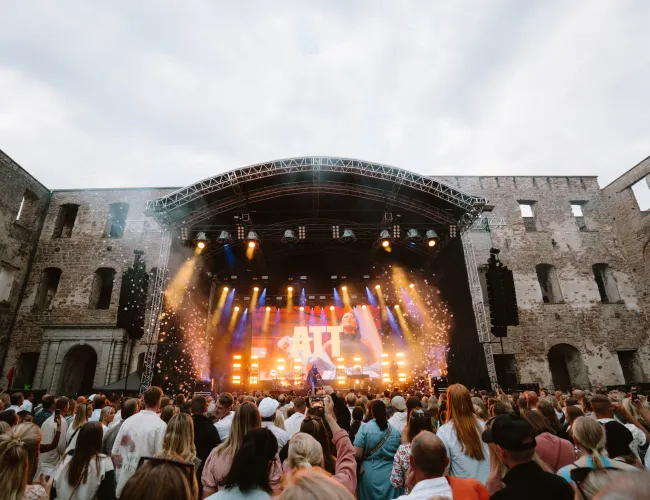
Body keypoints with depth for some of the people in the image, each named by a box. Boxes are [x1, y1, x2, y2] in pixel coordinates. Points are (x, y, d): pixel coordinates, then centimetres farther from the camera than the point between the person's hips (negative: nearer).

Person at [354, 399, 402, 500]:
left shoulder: (365, 428, -12)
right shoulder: (395, 431, -4)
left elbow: (357, 455, -15)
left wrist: (367, 458, 6)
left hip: (370, 474, -1)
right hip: (390, 474, 2)